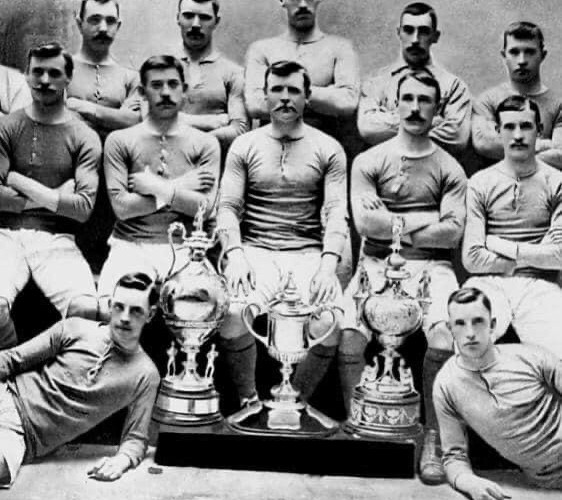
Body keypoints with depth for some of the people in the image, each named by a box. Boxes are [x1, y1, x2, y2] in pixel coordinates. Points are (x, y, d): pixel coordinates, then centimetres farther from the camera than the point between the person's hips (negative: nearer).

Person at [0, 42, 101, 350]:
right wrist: (53, 198, -5)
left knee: (86, 308, -29)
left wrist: (29, 188, -7)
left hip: (57, 239, 0)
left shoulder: (84, 137, 7)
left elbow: (84, 208, -4)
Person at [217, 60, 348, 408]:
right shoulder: (245, 146, 12)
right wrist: (235, 256, -13)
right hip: (255, 251, 0)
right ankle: (248, 401, -4)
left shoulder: (329, 149, 10)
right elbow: (228, 207, 5)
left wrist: (328, 265, -15)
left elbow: (337, 213, 2)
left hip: (309, 254, 0)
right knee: (234, 315, -30)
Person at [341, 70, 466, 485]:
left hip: (432, 266, 0)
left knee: (445, 333, -29)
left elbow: (452, 233, -3)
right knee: (348, 333, -27)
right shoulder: (370, 162, 10)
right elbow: (365, 222, -4)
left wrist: (393, 222, -4)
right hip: (378, 264, 0)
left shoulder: (449, 168, 11)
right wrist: (428, 221, -3)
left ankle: (433, 438, -15)